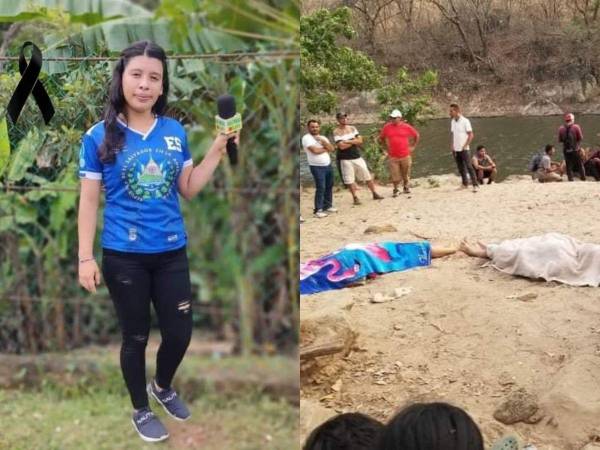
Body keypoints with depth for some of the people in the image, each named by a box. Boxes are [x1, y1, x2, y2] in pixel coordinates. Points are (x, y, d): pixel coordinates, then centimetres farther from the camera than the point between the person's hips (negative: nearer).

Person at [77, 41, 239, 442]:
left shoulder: (175, 132, 1)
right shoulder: (100, 137, -8)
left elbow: (189, 189, 7)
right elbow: (89, 201, -5)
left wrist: (218, 150, -3)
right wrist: (85, 257, -8)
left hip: (172, 253, 3)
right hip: (124, 256, -3)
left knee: (180, 333, 11)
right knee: (136, 336, 11)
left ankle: (162, 386, 43)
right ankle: (141, 410, 34)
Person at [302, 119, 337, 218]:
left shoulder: (323, 137, 13)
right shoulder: (306, 138, -10)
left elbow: (332, 148, 2)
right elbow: (315, 150, -21)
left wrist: (323, 142, -13)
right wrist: (326, 148, -3)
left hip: (328, 165, 7)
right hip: (317, 167, -7)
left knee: (329, 186, 11)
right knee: (320, 188, -11)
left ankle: (327, 206, 25)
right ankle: (318, 210, -6)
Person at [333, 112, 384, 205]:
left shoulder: (352, 128, 6)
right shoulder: (336, 132, -10)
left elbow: (360, 141, -2)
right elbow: (341, 146, -21)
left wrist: (348, 141, -14)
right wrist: (354, 142, -9)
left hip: (357, 157, 5)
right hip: (345, 159, -5)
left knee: (367, 176, 8)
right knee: (349, 180, -1)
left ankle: (374, 194, 19)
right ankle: (355, 197, 12)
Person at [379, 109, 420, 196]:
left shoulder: (406, 127, -2)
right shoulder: (387, 127, 0)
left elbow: (417, 135, 12)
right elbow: (381, 138, 16)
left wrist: (413, 146, 10)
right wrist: (386, 147, 12)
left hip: (405, 155, 0)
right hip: (392, 156, 0)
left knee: (406, 174, 11)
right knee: (394, 175, -1)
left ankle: (406, 187, 32)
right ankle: (395, 190, 14)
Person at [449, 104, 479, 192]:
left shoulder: (465, 121, -10)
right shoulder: (452, 121, 10)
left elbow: (471, 135, -10)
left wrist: (465, 146, -14)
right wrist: (451, 145, 6)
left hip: (464, 149, -6)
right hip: (455, 149, 6)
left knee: (469, 167, -10)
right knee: (461, 168, 10)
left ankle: (475, 185, -10)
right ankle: (465, 183, 21)